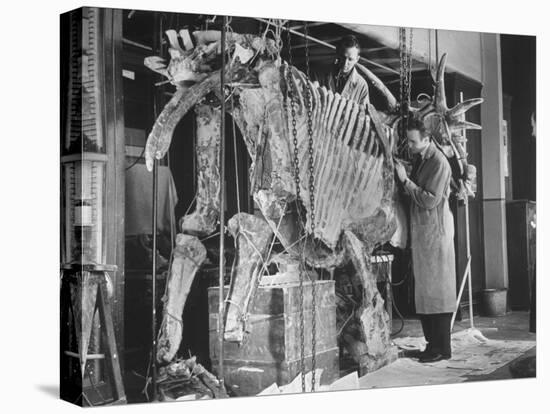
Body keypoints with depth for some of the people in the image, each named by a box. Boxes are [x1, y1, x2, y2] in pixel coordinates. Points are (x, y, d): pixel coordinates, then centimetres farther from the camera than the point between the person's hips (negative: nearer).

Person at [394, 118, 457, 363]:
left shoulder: (438, 163, -13)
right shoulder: (418, 160, 13)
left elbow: (430, 200, -19)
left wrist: (406, 180, -18)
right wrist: (401, 179, 2)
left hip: (435, 229, -8)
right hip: (420, 229, 8)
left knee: (438, 287, -5)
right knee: (423, 288, 9)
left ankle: (442, 347, -1)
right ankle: (431, 342, 15)